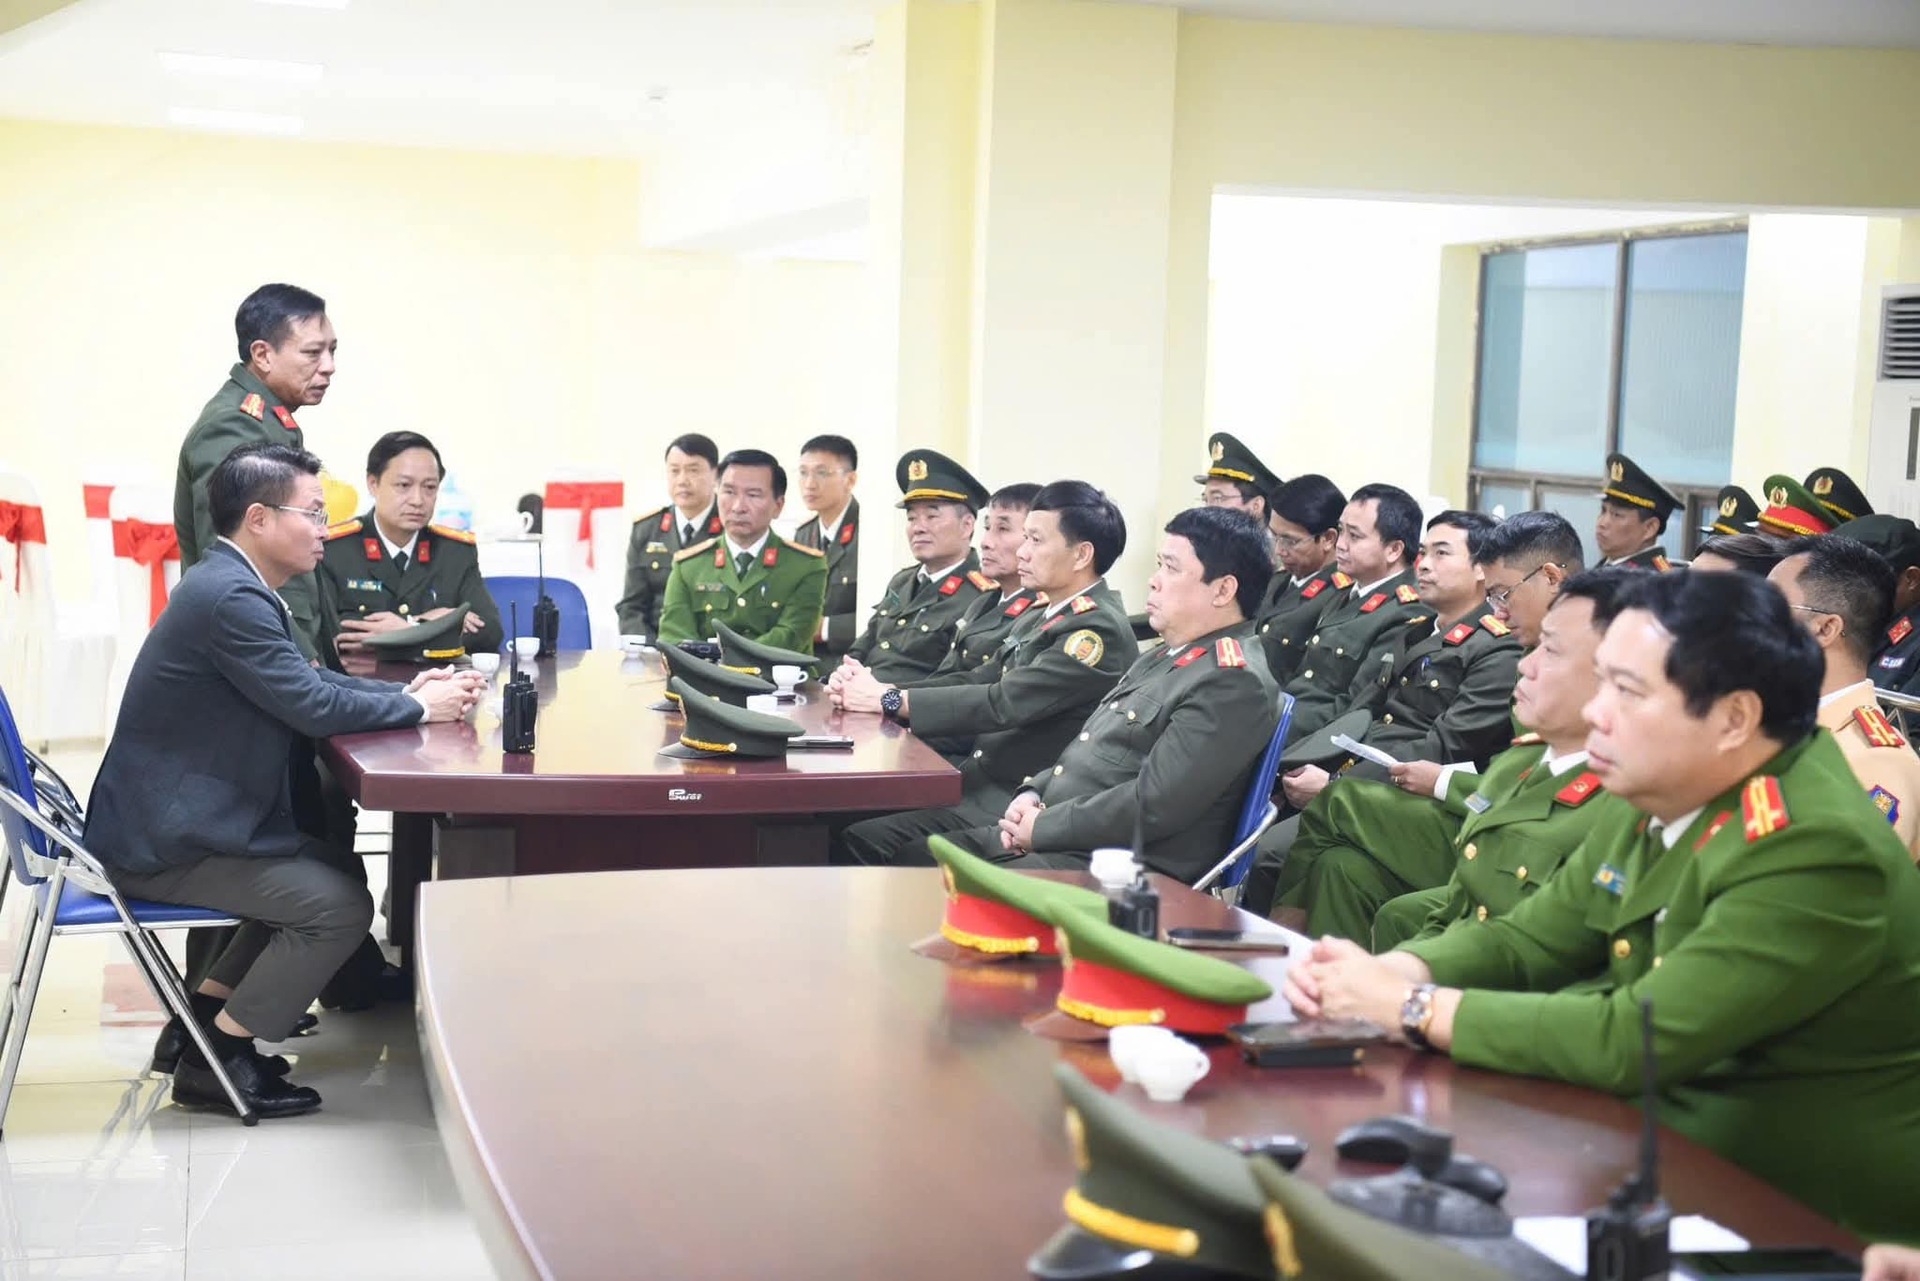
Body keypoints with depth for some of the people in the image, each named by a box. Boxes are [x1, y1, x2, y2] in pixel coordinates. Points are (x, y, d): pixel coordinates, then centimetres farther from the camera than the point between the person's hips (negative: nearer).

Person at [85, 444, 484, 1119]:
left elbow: (309, 679, 16)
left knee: (336, 866, 19)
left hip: (175, 816, 11)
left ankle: (202, 1019, 21)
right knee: (340, 905, -12)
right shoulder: (231, 597, -23)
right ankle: (217, 1060, -1)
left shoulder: (230, 583, 10)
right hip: (165, 839, -11)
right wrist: (420, 708, -10)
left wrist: (406, 690, 4)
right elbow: (311, 705, -24)